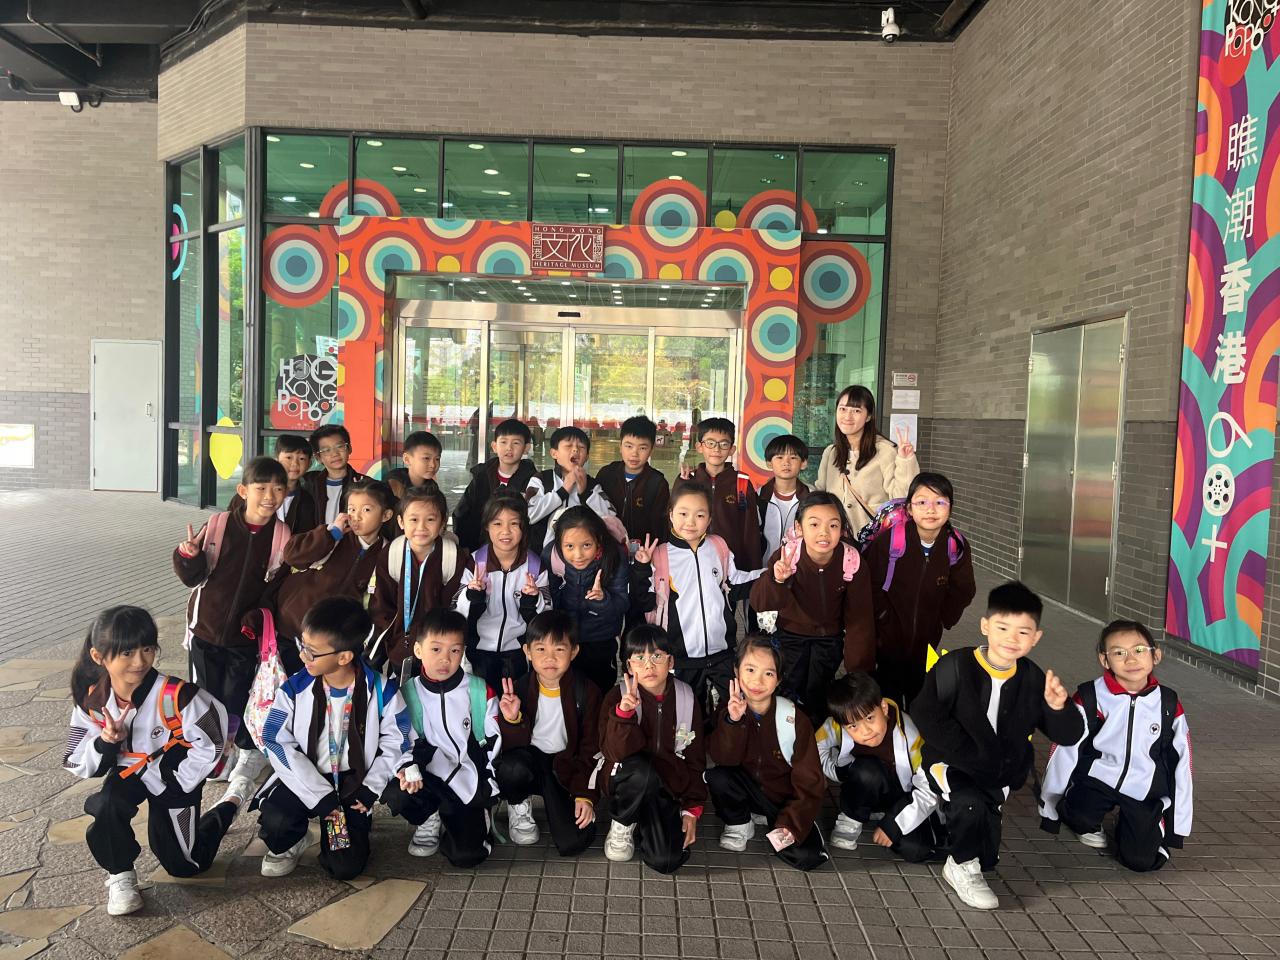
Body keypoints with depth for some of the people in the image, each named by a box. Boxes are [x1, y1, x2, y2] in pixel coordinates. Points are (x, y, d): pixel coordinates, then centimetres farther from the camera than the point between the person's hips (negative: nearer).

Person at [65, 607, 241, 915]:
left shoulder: (177, 695, -32)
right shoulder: (92, 701, -17)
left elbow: (210, 745, -21)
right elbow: (78, 763, -8)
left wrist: (176, 785, -16)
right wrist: (106, 743, -29)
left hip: (176, 775, -3)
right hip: (129, 772, 3)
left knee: (183, 865, 8)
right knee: (105, 806, -32)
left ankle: (229, 805, 35)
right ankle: (120, 875, -5)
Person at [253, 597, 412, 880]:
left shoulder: (380, 691, -15)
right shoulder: (295, 689, -13)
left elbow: (396, 742, -4)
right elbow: (277, 743, -13)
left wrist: (371, 789, -12)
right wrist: (321, 797, -18)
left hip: (353, 783, -1)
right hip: (305, 779, 1)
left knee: (346, 867, -11)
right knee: (275, 821, -29)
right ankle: (287, 844, 9)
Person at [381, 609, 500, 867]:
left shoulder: (481, 692, -5)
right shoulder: (408, 694, -4)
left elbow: (494, 744, 1)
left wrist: (485, 791, -6)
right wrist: (409, 768, -24)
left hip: (472, 787, -1)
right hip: (429, 780, 2)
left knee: (466, 855, -19)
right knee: (396, 793, -31)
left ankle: (477, 818, 17)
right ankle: (429, 820, 5)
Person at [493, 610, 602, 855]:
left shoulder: (587, 692, -8)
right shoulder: (517, 690, -8)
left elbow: (591, 748, -3)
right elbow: (511, 747, -7)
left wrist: (585, 795, -9)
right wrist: (512, 720, -26)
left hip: (566, 769, 0)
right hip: (528, 761, 0)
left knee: (574, 842, -20)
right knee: (512, 768, -36)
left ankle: (550, 798, 14)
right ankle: (519, 806, 1)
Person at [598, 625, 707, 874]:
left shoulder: (686, 698, -3)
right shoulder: (618, 695, -11)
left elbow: (696, 758, 5)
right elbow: (615, 752, -22)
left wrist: (693, 808, 2)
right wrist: (624, 712, -38)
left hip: (668, 787, 2)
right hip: (629, 783, -2)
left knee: (666, 861, -20)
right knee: (641, 770, -38)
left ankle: (644, 822, 14)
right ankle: (622, 825, -6)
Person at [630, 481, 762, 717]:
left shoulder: (719, 548, 2)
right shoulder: (659, 556, -7)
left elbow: (735, 588, 12)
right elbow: (642, 603, -8)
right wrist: (641, 569, -20)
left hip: (722, 653, 2)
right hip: (681, 656, -2)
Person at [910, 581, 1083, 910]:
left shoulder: (1033, 679, -4)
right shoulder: (955, 666, -17)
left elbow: (1069, 736, -1)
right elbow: (925, 714, -21)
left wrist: (1058, 708, -25)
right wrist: (969, 756, -22)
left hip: (997, 775, 5)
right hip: (949, 763, -5)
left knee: (986, 857, 11)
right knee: (970, 802, -36)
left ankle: (954, 814, 41)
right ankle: (962, 868, -9)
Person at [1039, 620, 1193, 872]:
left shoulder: (1169, 706, -4)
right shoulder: (1089, 698, -12)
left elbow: (1180, 763, 6)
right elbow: (1064, 752, -6)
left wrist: (1178, 826, 9)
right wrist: (1049, 808, 0)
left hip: (1144, 791, 2)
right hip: (1096, 778, -2)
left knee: (1142, 860, -10)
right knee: (1081, 813, -31)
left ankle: (1127, 824, 23)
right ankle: (1088, 827, 7)